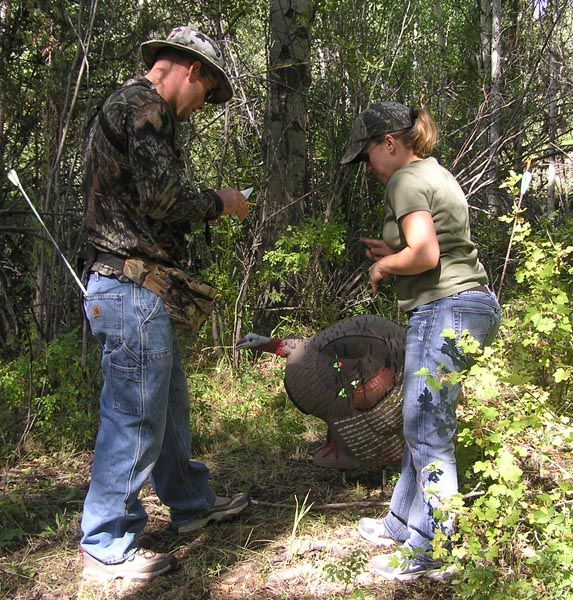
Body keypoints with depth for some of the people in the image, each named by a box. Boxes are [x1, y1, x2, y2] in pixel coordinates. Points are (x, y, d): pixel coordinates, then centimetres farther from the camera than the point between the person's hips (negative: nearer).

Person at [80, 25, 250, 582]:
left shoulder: (122, 107, 22)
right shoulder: (143, 104, -11)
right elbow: (161, 196, -20)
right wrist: (219, 201, -3)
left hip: (135, 288, 11)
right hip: (132, 290, -11)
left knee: (168, 402, 20)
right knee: (133, 418, -2)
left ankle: (190, 502, 36)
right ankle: (107, 547, 10)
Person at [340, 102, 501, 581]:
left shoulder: (407, 180, -9)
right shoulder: (434, 172, 21)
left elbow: (426, 255, -21)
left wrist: (385, 265, -4)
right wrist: (394, 252, 15)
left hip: (446, 310, -11)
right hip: (475, 303, 11)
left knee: (427, 433, -4)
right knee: (421, 423, 17)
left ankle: (435, 552, 7)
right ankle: (405, 524, 29)